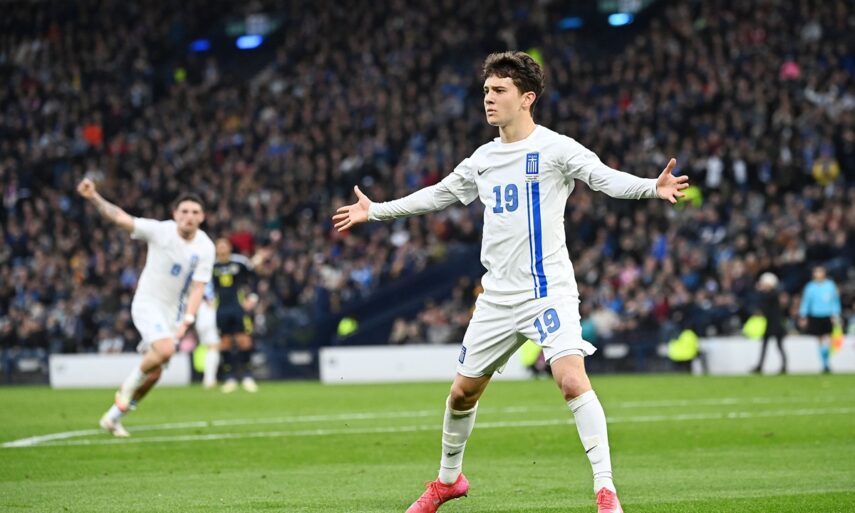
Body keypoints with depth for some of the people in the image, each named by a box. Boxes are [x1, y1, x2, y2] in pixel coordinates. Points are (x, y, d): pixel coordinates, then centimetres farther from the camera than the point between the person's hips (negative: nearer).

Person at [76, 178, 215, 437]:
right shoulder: (159, 231, -14)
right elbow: (120, 218, -18)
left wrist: (186, 321, -20)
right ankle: (129, 385, -3)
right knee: (165, 349, -30)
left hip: (174, 312, 4)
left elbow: (197, 288, -8)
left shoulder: (205, 248, -7)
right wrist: (94, 198, -32)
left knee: (154, 372, 6)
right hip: (147, 302, -4)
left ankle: (114, 415, 24)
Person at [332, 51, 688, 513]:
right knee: (463, 390, 12)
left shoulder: (554, 148, -8)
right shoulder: (484, 159, 11)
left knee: (572, 381, -23)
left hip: (548, 289, -6)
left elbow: (607, 179, -20)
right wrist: (375, 211, 30)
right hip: (498, 296, 6)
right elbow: (439, 194, 25)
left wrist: (653, 187, -39)